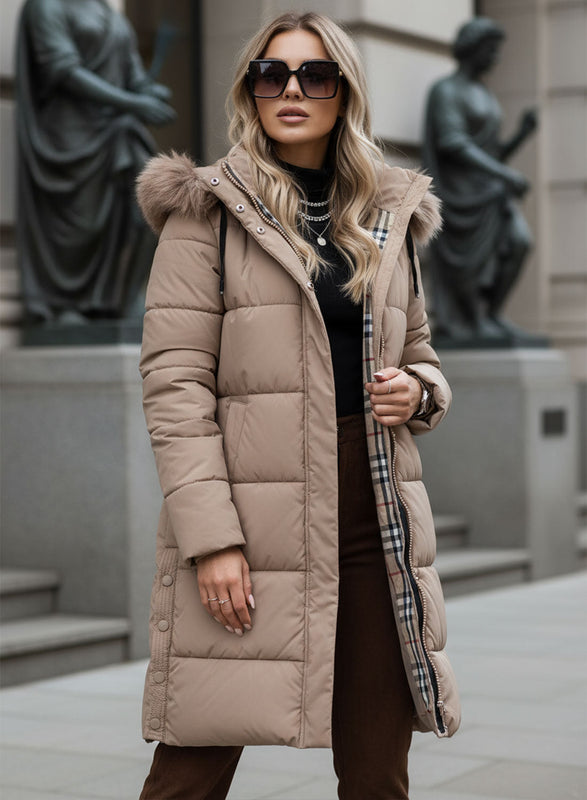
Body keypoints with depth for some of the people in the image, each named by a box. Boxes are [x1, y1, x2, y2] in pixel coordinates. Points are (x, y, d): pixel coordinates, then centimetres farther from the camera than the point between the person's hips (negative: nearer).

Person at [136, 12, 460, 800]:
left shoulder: (389, 216, 15)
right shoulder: (208, 210, 1)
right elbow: (174, 382, -6)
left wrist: (418, 390, 1)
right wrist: (210, 536, -15)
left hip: (376, 515, 5)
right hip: (253, 512, -4)